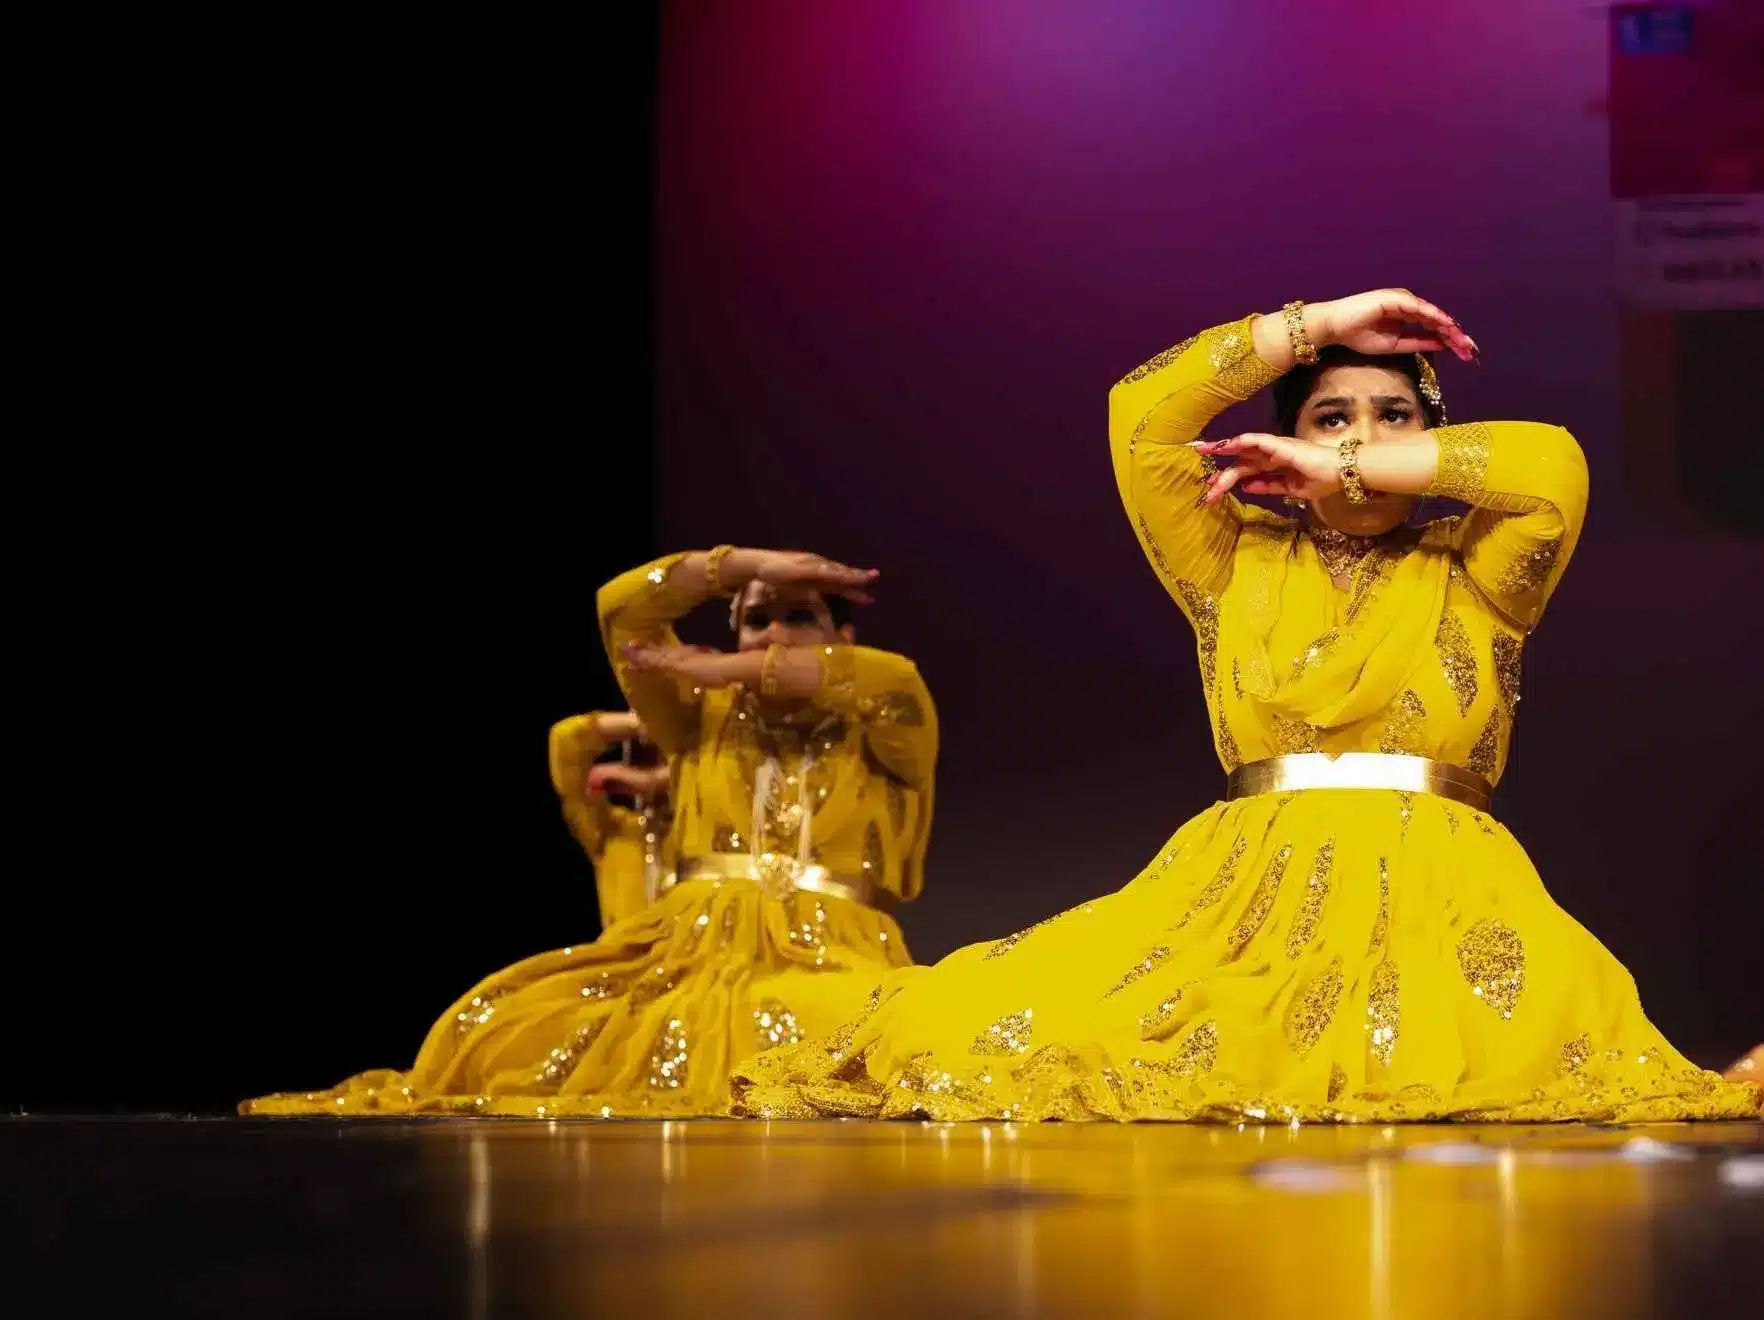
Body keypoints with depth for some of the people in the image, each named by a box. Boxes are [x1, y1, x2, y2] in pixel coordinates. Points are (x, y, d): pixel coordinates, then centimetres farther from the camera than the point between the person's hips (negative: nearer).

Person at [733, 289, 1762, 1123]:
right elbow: (1140, 416, 7)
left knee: (1548, 1040, -39)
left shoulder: (1472, 570, 14)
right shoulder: (1240, 563, 19)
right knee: (983, 1023, -21)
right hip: (1251, 885, 2)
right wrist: (1321, 323, 7)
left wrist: (1347, 470, -1)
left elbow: (1554, 465, -6)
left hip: (1435, 892, -2)